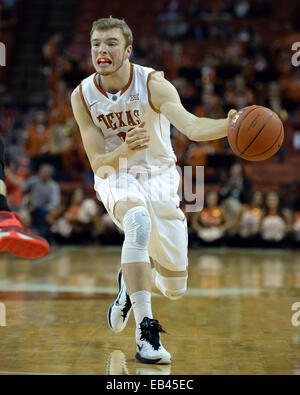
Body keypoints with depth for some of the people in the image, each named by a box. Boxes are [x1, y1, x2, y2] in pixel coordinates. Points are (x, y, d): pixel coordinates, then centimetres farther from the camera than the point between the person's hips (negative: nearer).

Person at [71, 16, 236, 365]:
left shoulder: (152, 84, -20)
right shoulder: (82, 96, -13)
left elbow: (191, 126, -36)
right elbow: (98, 164, -14)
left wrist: (228, 125, -58)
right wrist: (126, 149, -37)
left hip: (159, 178, 1)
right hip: (116, 178, -1)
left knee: (175, 288, 2)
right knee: (138, 221, -39)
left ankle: (131, 280, 38)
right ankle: (145, 331, -36)